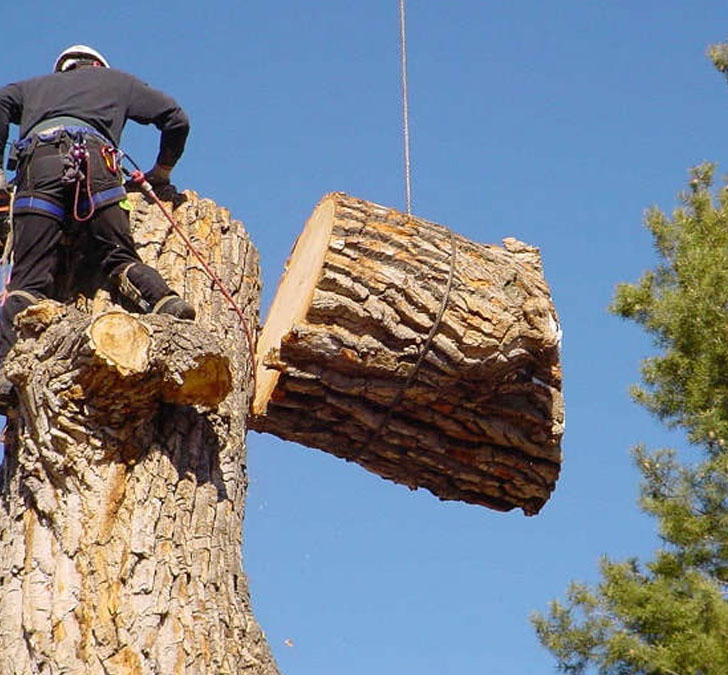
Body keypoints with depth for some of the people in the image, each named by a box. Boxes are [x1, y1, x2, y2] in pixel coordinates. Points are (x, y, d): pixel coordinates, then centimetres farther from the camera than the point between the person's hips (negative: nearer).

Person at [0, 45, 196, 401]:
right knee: (119, 257, 2)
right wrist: (162, 171, 43)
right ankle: (165, 302, -27)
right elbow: (176, 118, 30)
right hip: (92, 158, 0)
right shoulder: (116, 81, 38)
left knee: (29, 278, -8)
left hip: (36, 161, 1)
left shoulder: (37, 85, 40)